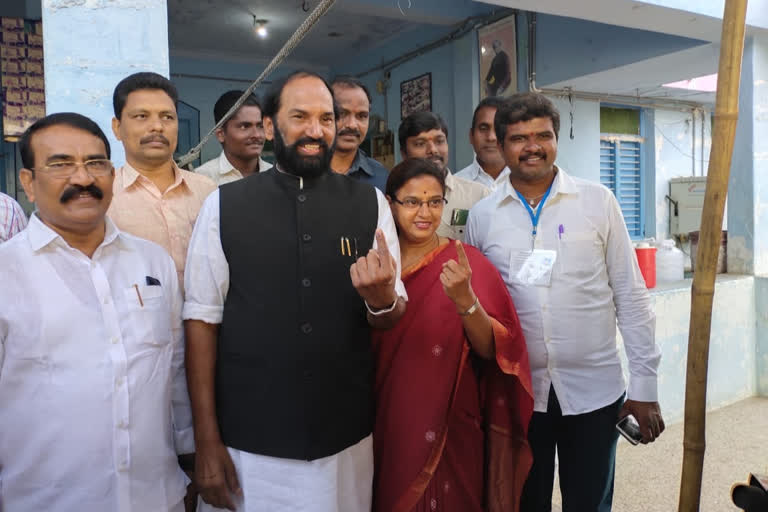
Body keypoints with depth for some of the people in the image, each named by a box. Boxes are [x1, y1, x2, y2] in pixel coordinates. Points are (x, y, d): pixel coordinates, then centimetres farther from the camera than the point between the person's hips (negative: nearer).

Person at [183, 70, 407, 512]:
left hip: (346, 439, 2)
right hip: (249, 440, -1)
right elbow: (203, 319, -4)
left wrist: (381, 299, -21)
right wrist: (207, 441, -4)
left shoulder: (370, 203, -1)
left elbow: (393, 316, 3)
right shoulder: (224, 206, -5)